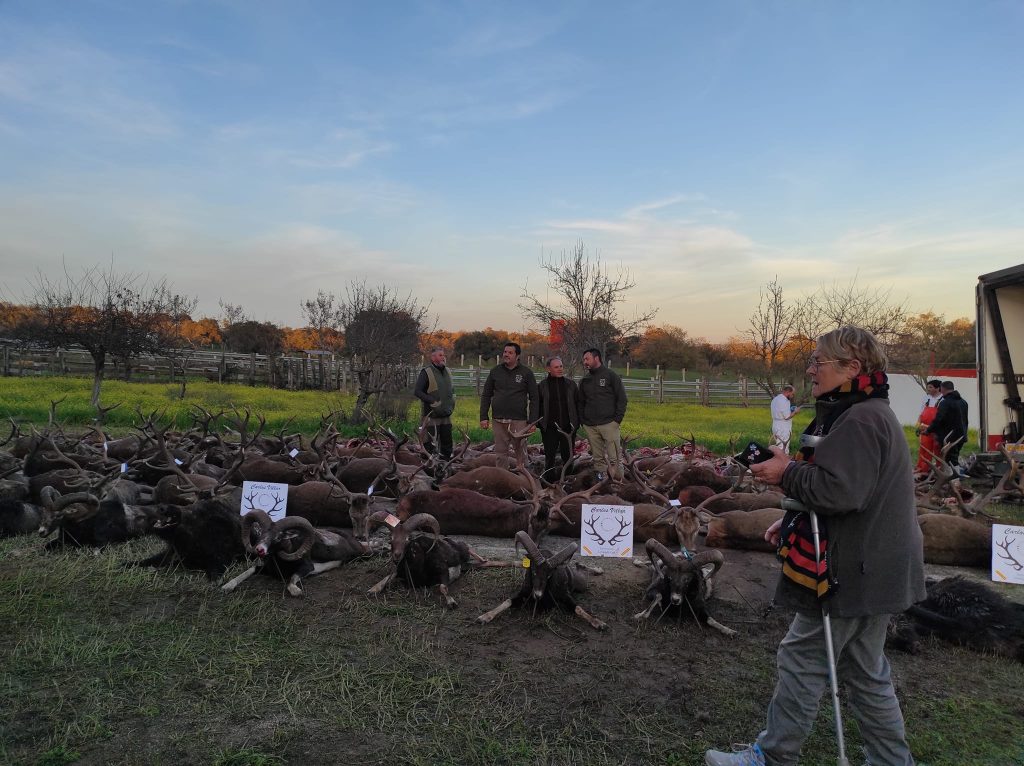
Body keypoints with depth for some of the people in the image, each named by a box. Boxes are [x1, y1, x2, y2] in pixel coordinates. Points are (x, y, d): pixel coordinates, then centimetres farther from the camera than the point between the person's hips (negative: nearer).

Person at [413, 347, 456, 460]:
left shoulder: (447, 371, 13)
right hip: (432, 416, -7)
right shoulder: (426, 372, -9)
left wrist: (452, 399, 11)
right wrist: (432, 401, -17)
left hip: (446, 415, 7)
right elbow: (417, 391, -13)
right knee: (430, 443, -4)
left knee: (447, 442, 12)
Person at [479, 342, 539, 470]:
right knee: (501, 454, 5)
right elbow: (486, 395, 14)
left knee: (520, 453, -1)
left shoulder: (526, 373, 3)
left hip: (519, 421, -2)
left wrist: (533, 421, -5)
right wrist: (483, 417, 5)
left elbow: (534, 398, 2)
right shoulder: (495, 372, 11)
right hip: (499, 420, 3)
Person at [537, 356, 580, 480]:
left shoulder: (570, 384, 7)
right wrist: (539, 423, -1)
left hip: (568, 427, 2)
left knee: (568, 456, 8)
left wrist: (577, 422, 4)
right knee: (550, 457, 3)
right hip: (550, 428, -2)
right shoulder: (542, 386, 2)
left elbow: (578, 403, 11)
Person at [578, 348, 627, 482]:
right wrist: (582, 420, 9)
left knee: (614, 456, -7)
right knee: (597, 457, 7)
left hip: (608, 424, -4)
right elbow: (581, 402, 21)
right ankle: (600, 479, 14)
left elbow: (621, 399, -1)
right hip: (590, 426, 5)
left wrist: (617, 419, -8)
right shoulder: (585, 380, 15)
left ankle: (618, 482, -3)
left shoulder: (611, 376, 1)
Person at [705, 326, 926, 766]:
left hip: (856, 572, -10)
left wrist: (787, 473, -15)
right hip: (870, 568, 10)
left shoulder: (860, 420, -21)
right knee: (864, 672, 19)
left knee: (802, 659, 1)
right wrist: (793, 522, 15)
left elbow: (840, 491, -30)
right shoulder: (866, 413, 15)